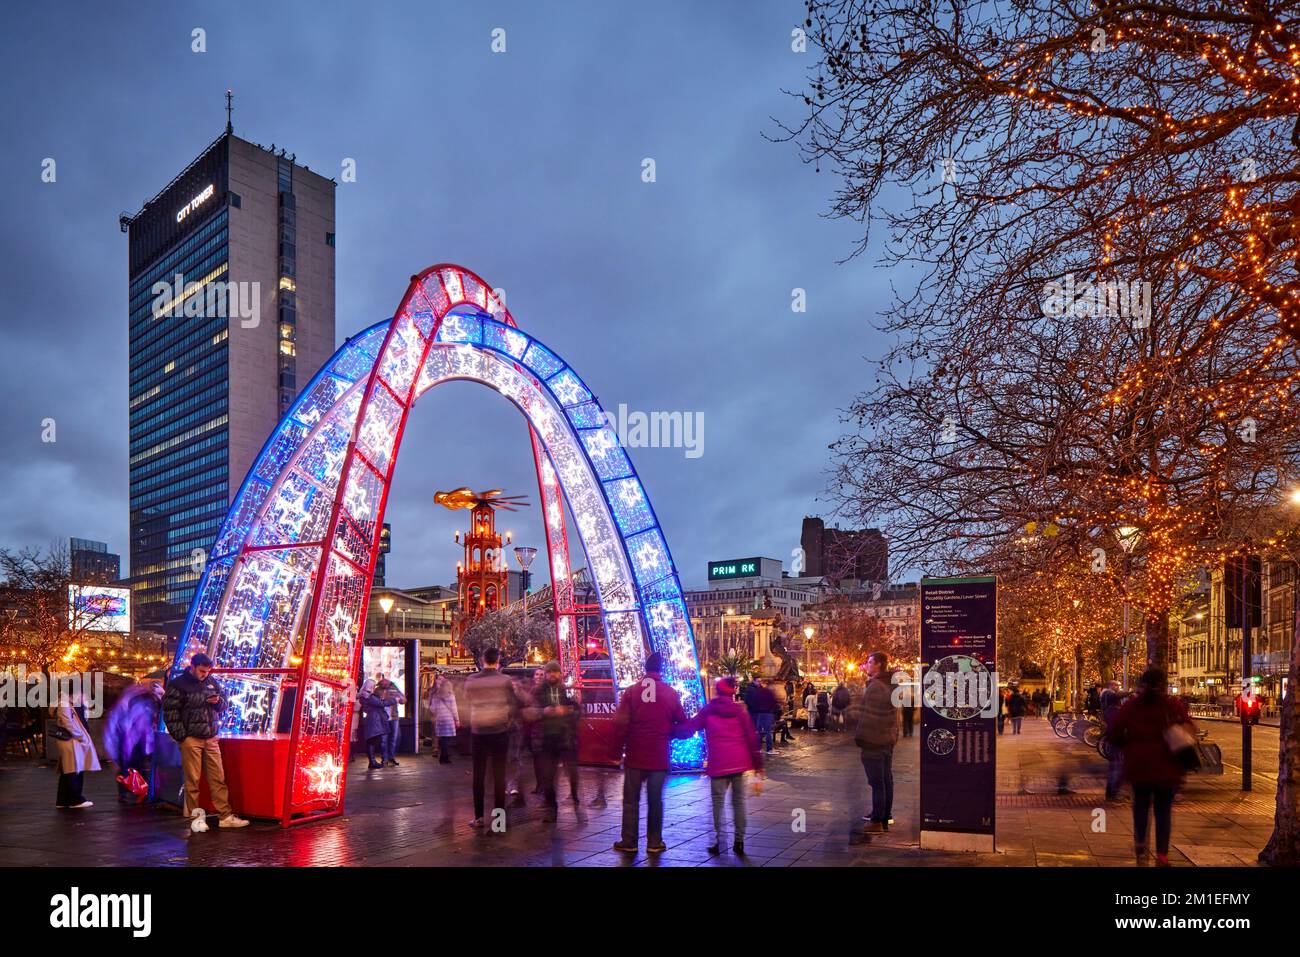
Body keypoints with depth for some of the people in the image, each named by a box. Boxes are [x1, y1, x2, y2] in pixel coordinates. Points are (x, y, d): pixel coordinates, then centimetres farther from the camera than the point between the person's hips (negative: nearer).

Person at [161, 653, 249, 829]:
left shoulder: (211, 682, 11)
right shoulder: (178, 685, -4)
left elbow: (226, 703, 20)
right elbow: (170, 712, -7)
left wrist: (218, 701, -5)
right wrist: (181, 736, -12)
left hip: (211, 738, 5)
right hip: (191, 740, -5)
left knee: (218, 778, 6)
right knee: (192, 780, 0)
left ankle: (226, 816, 9)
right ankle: (195, 817, 11)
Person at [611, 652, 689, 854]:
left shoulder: (631, 691, -4)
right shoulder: (670, 693, -2)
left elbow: (620, 723, -8)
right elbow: (683, 724, 1)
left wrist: (617, 750, 0)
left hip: (635, 755, 0)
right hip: (659, 756, 1)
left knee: (631, 799, 9)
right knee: (655, 800, 9)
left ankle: (629, 842, 11)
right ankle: (654, 843, 11)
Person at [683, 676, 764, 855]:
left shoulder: (708, 710, 4)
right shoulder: (740, 711, 7)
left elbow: (689, 728, -2)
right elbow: (752, 738, 4)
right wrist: (758, 766, 6)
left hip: (719, 763, -2)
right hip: (739, 762, 2)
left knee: (718, 801, 5)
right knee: (738, 800, 12)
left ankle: (718, 842, -1)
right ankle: (739, 841, 12)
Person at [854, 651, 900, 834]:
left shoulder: (875, 687, -19)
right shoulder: (890, 685, 12)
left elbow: (869, 716, -21)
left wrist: (860, 737, -14)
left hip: (873, 741, -10)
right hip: (888, 740, 10)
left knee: (876, 783, -5)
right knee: (886, 781, 13)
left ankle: (876, 821, -1)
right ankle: (885, 819, 20)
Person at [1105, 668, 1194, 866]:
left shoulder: (1130, 706, -2)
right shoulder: (1174, 706, -4)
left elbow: (1112, 733, -6)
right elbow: (1190, 730, -7)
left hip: (1138, 765, 1)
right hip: (1167, 766, -1)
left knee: (1141, 803, 22)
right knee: (1164, 808, 9)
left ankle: (1140, 842, 10)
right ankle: (1162, 855, 4)